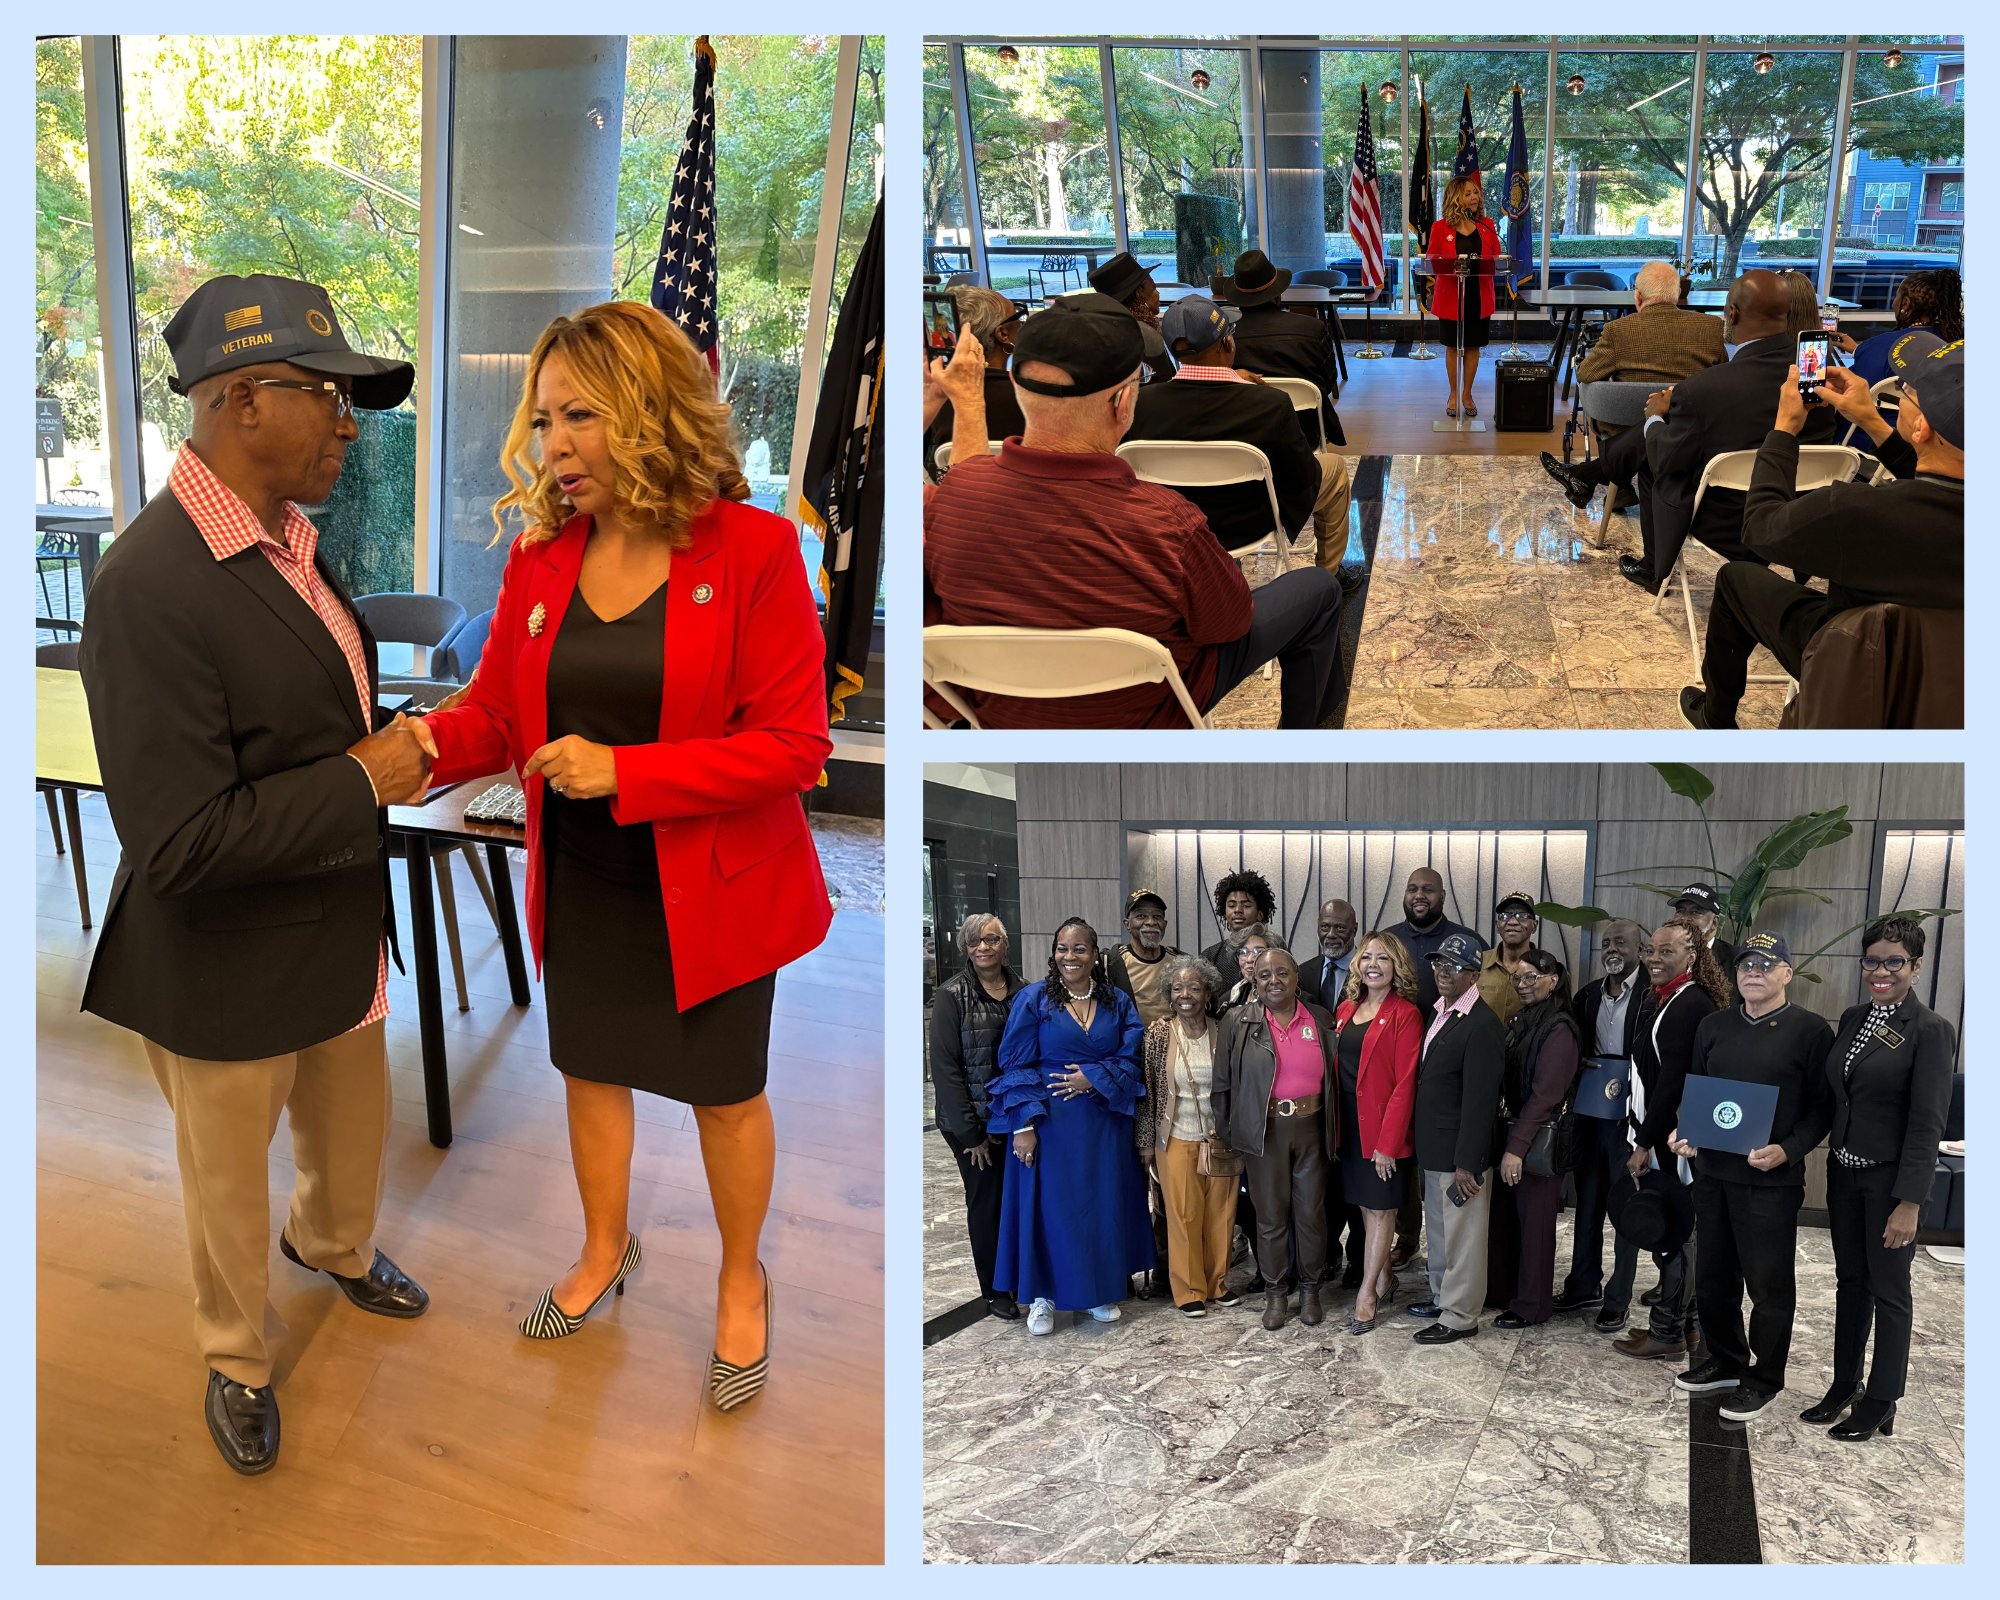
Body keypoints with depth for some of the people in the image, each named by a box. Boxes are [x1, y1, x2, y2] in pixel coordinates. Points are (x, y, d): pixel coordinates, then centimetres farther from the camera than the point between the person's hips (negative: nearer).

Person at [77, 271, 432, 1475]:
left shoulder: (294, 538, 0)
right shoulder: (154, 584, -30)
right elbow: (182, 842, -31)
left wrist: (395, 737, 1)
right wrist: (362, 780, -24)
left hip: (340, 929, 8)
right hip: (232, 967, -8)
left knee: (353, 1133, 29)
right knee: (231, 1184, 18)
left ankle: (337, 1245, 60)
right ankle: (240, 1360, 43)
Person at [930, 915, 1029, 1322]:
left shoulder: (1021, 990, 6)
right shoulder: (951, 996, -8)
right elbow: (945, 1067, -11)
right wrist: (970, 1132, -13)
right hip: (975, 1123, -4)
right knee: (986, 1201, 5)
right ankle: (994, 1291, 20)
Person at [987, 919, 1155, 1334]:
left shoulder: (1118, 1003, 6)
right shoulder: (1033, 1000, -3)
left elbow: (1131, 1060, 1)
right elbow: (1016, 1066, -6)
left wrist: (1092, 1078, -16)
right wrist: (1024, 1124, -14)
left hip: (1104, 1124, 3)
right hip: (1050, 1124, -3)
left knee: (1103, 1203, 8)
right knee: (1050, 1203, 0)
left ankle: (1100, 1290, 22)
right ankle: (1043, 1295, 13)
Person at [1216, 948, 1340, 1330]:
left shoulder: (1320, 1020, 4)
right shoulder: (1240, 1023, -2)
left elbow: (1333, 1075, 8)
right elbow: (1224, 1084, 0)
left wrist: (1333, 1129, 3)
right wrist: (1228, 1133, -3)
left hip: (1310, 1127, 2)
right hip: (1264, 1130, -1)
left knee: (1312, 1211, 8)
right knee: (1270, 1215, 6)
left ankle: (1310, 1289, 24)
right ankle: (1274, 1292, 20)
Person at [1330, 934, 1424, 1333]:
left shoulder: (1405, 1015, -10)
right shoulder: (1346, 1010, 10)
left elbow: (1404, 1083, -13)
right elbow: (1338, 1067, 12)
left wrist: (1388, 1142, -17)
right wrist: (1334, 1126, 4)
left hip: (1382, 1124, -6)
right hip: (1348, 1121, 6)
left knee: (1380, 1208, 1)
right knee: (1365, 1204, 14)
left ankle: (1367, 1293, 6)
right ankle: (1383, 1278, 28)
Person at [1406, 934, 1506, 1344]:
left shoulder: (1482, 1025, -20)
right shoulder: (1440, 1013, 9)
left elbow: (1480, 1099, -22)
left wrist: (1467, 1163, -22)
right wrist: (1419, 1137, 14)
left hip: (1460, 1152, -9)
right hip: (1433, 1149, 9)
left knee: (1460, 1234, 4)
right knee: (1439, 1228, 22)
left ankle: (1459, 1317, 16)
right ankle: (1442, 1297, 37)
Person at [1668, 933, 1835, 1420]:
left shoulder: (1809, 1030, -5)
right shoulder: (1713, 1027, 11)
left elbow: (1822, 1105, -6)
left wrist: (1788, 1150, -19)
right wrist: (1682, 1132, 0)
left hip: (1770, 1179, -5)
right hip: (1712, 1172, 5)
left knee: (1769, 1283, 4)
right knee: (1712, 1275, 14)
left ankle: (1765, 1378, 18)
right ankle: (1726, 1360, 32)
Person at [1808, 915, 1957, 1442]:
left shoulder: (1930, 1031, -14)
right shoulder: (1852, 1019, 6)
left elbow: (1928, 1122, -17)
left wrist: (1910, 1203, -19)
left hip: (1890, 1176, -6)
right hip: (1844, 1170, 6)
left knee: (1888, 1291, 5)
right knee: (1849, 1281, 17)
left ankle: (1880, 1405, 17)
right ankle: (1844, 1387, 29)